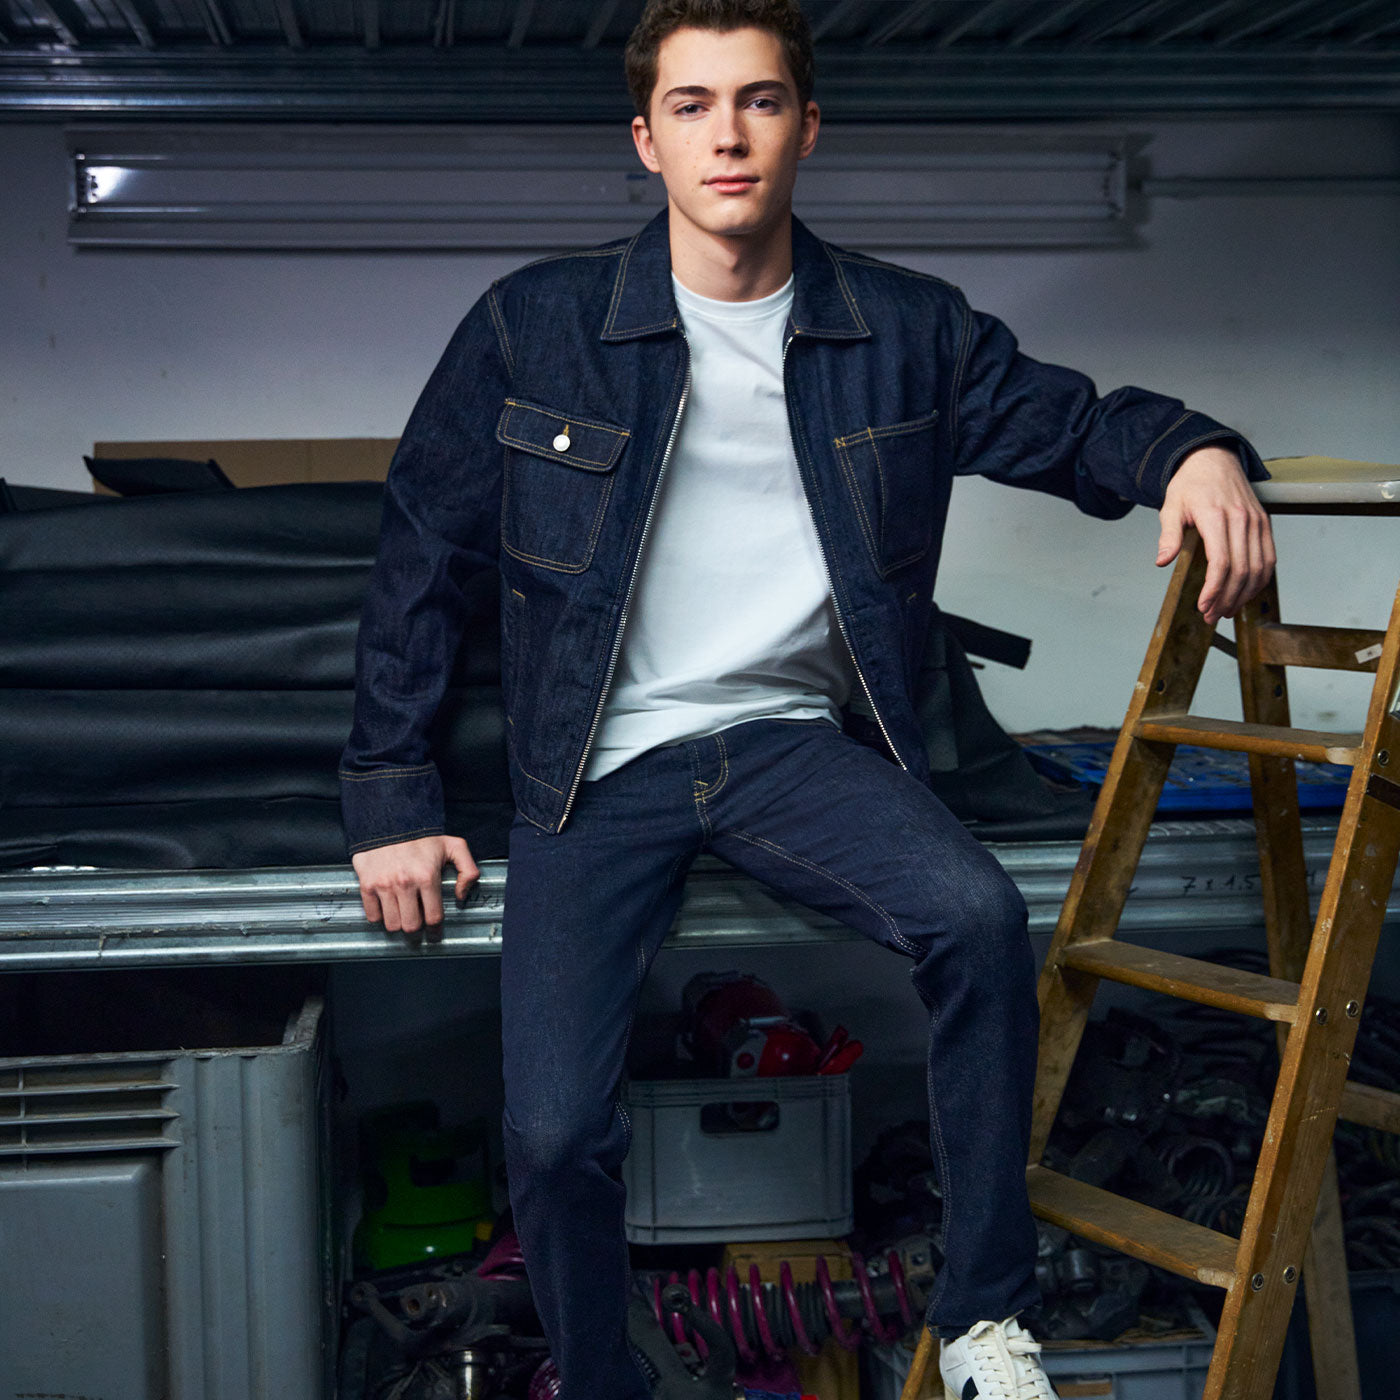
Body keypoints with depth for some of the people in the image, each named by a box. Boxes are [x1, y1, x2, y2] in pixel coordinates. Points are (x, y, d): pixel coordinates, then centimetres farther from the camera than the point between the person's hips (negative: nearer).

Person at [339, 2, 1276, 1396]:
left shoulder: (905, 331, 2)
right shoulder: (535, 326, -1)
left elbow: (1066, 420, 14)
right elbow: (421, 551, 5)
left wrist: (1194, 450, -11)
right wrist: (391, 796, 3)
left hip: (795, 739, 1)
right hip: (598, 764, 0)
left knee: (978, 915, -29)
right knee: (554, 1132, -14)